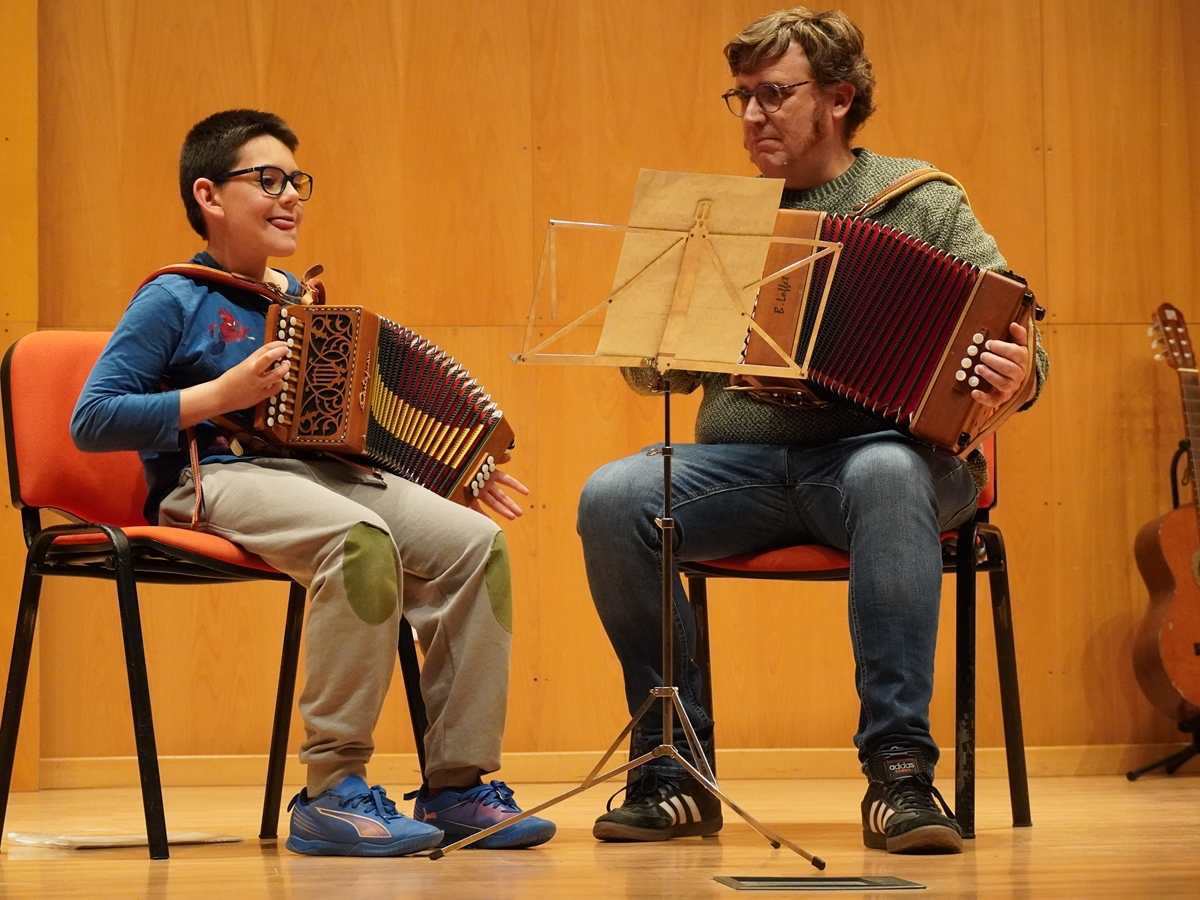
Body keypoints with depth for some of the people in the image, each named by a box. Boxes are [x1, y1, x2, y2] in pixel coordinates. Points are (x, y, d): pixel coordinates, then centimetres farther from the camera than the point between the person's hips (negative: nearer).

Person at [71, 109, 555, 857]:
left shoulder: (298, 300, 21)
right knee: (359, 539, -36)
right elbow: (92, 422, -8)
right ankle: (333, 793, -30)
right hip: (215, 478, -7)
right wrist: (218, 395, -14)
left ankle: (457, 787, -13)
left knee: (472, 541, -16)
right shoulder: (175, 301, 0)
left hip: (316, 468, 7)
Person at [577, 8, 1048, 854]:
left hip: (885, 447, -3)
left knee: (886, 477, -39)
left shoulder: (921, 204, 7)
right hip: (743, 460, 3)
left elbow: (1011, 344, 1)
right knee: (612, 498, -25)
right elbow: (659, 369, 18)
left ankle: (899, 772, -34)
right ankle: (675, 769, -14)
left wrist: (1013, 378, -22)